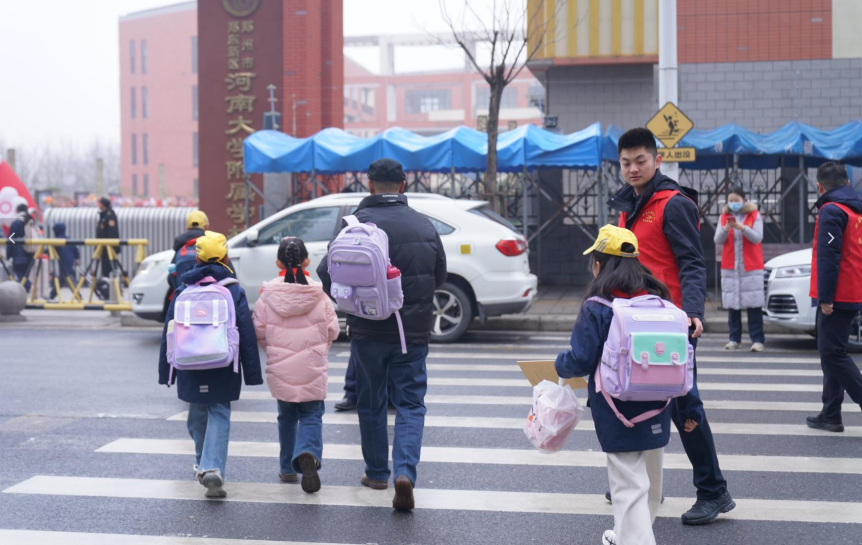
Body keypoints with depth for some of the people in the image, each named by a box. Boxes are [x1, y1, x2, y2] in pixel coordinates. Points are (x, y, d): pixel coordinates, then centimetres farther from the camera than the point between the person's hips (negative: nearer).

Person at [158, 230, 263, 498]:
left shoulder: (184, 290, 2)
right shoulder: (235, 290, -4)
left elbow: (169, 332, 5)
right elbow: (247, 333, -4)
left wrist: (166, 370, 12)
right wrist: (252, 373, 0)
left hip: (191, 368, 2)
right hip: (223, 370, -2)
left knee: (198, 415, 19)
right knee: (219, 415, 1)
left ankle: (203, 464, 35)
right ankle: (213, 468, -16)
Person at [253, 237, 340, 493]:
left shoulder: (268, 294, -7)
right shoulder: (318, 293, -6)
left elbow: (259, 331, -4)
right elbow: (332, 330, -2)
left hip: (280, 367, 1)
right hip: (312, 368, -1)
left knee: (287, 417, 18)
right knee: (311, 415, 5)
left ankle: (288, 469, 25)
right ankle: (308, 454, -23)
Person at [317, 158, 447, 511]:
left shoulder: (358, 224, -10)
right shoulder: (423, 226, 0)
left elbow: (327, 276, -11)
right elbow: (439, 277, 12)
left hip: (368, 332, -1)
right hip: (413, 332, 1)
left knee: (370, 403, 15)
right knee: (410, 403, 5)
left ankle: (377, 473, 24)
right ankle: (405, 471, -14)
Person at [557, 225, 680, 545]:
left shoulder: (596, 309, -13)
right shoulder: (659, 302, 3)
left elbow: (582, 361, -13)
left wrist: (560, 365, 10)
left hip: (617, 416, -6)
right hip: (657, 411, 6)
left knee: (629, 485, -2)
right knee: (650, 480, 20)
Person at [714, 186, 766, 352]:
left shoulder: (754, 215, 3)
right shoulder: (724, 217, 10)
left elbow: (758, 238, -7)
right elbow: (717, 240, 2)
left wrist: (742, 227, -22)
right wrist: (726, 229, -17)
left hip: (751, 266, -2)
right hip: (730, 266, 2)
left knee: (754, 304, -6)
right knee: (732, 305, 0)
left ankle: (757, 340, -6)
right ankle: (734, 339, 5)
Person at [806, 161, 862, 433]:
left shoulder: (831, 211, -13)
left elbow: (828, 258, -19)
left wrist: (825, 297, -19)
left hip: (837, 297, -9)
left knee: (832, 354, -7)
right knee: (832, 354, 13)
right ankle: (830, 416, 15)